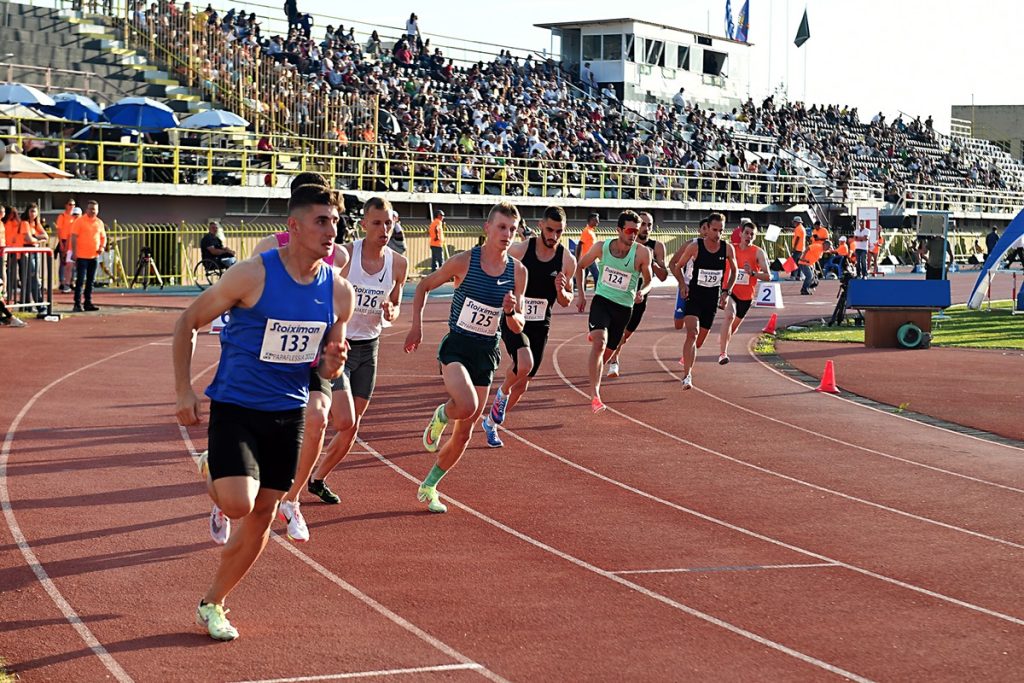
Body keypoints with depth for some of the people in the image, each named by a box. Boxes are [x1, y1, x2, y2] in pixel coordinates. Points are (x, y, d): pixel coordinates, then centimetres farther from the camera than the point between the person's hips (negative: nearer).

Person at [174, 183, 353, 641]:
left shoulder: (339, 292, -1)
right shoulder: (253, 275, -16)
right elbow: (187, 323, -5)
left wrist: (333, 363, -12)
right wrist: (183, 391, -10)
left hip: (288, 413, 5)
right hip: (235, 408, -5)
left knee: (261, 517, 7)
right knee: (238, 505, -22)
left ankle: (212, 604, 25)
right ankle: (212, 472, 14)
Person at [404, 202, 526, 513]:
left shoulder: (518, 272, 0)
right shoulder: (464, 262, -11)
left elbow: (519, 327, 5)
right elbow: (423, 286, 3)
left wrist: (511, 313, -17)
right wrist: (416, 327, -3)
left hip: (487, 353, 4)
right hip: (457, 347, -4)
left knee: (464, 433, 7)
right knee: (467, 405, -32)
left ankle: (428, 488, 27)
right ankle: (440, 416, 5)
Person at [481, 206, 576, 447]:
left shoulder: (567, 261, -3)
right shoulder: (518, 250, -11)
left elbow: (567, 302, 7)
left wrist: (561, 291, -14)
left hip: (540, 326, 4)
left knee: (523, 384, 9)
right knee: (524, 365, -31)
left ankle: (492, 422, 32)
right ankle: (503, 392, 2)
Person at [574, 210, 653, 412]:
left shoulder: (642, 253, -12)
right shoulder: (602, 247, -8)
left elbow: (648, 281, 1)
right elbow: (580, 266, 9)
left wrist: (642, 292, -21)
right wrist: (580, 294, 4)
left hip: (624, 307, 2)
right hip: (602, 300, -1)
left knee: (608, 351, 12)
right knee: (599, 343, -24)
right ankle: (595, 395, -27)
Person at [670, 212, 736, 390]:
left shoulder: (728, 249, -3)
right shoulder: (695, 247, -10)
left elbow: (734, 271, 14)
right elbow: (678, 266, 5)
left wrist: (726, 291, 4)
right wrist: (683, 284, -10)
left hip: (712, 299, 4)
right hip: (694, 295, -3)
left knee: (700, 340, 12)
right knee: (692, 333, -23)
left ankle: (687, 358, 45)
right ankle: (687, 375, -25)